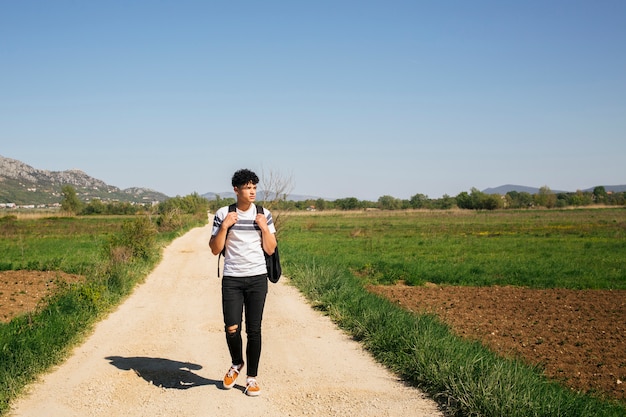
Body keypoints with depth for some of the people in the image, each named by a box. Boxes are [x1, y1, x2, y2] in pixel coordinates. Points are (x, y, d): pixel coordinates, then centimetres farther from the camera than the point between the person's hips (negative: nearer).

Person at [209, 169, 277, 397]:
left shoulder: (264, 215, 3)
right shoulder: (223, 214, -1)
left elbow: (270, 250, 4)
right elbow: (215, 249, -1)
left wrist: (264, 228, -10)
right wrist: (224, 226, -13)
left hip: (257, 278, 1)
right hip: (231, 279, -1)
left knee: (254, 329, 3)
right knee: (232, 328, -7)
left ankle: (252, 378, 16)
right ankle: (236, 364, 23)